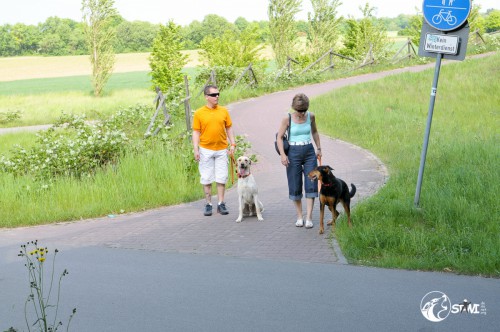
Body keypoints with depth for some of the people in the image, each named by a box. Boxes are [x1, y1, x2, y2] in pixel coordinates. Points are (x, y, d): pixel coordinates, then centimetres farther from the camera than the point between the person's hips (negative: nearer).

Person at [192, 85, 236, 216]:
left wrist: (233, 144, 3)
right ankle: (208, 204, 13)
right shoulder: (199, 113, -2)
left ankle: (221, 204, 10)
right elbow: (196, 132, 0)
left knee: (221, 178, 3)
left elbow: (229, 128, 11)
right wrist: (196, 149, -7)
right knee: (206, 178, 5)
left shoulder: (224, 111, 4)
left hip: (221, 150, 2)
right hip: (206, 150, -2)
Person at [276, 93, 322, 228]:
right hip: (294, 153, -2)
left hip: (309, 152, 2)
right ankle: (299, 216, 14)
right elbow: (279, 137, -4)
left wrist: (319, 148, 19)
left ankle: (309, 217, -3)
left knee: (311, 184, -5)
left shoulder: (310, 116, 1)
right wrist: (283, 154, -14)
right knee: (295, 186, 2)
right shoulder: (287, 119, -8)